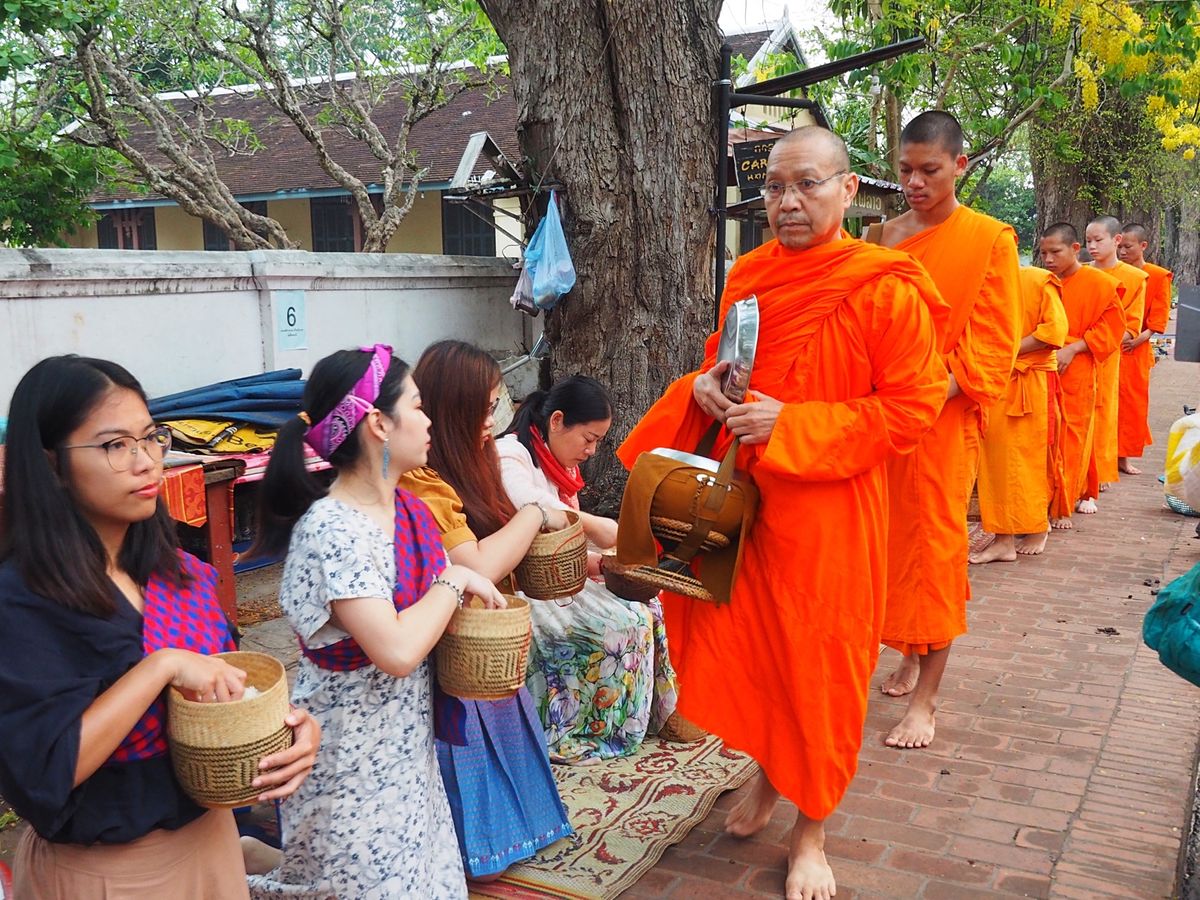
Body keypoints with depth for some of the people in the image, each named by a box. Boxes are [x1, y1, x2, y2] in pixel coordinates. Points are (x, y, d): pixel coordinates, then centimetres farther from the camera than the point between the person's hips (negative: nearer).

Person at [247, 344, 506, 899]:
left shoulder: (409, 508, 1)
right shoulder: (331, 528, -24)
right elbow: (396, 651, -31)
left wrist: (484, 605, -4)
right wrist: (454, 582, -17)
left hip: (407, 746, 8)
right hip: (353, 761, -8)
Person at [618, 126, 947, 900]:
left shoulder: (886, 289, -12)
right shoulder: (749, 276, 5)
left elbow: (909, 408, -13)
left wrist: (791, 425, -21)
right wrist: (707, 386, -5)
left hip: (828, 514, -5)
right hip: (743, 496, 5)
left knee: (820, 662, 7)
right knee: (745, 644, 13)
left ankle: (812, 830, 27)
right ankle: (768, 776, 40)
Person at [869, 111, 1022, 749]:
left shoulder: (990, 240, -3)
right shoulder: (882, 237, 10)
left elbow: (993, 345, -8)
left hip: (944, 420, -4)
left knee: (934, 548, -2)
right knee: (890, 543, 9)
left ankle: (925, 698, 6)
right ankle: (908, 656, 29)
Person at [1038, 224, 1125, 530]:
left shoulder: (1100, 283, -4)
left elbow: (1110, 329, -4)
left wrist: (1072, 349, -14)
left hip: (1076, 373, -3)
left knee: (1071, 439, 2)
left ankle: (1063, 508, 11)